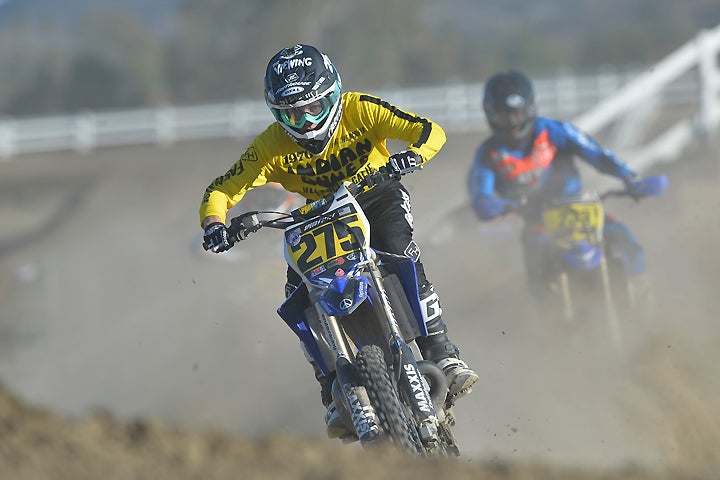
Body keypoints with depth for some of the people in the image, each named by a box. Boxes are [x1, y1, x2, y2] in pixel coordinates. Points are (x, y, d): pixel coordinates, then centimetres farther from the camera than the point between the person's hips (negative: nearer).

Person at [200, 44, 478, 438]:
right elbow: (221, 190, -17)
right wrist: (213, 224, -39)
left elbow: (431, 132, -27)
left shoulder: (360, 110, -23)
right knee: (300, 292, -19)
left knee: (400, 255, -32)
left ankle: (443, 356, -27)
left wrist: (412, 155, -50)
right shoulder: (271, 147, -18)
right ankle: (336, 396, -10)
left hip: (378, 198, -2)